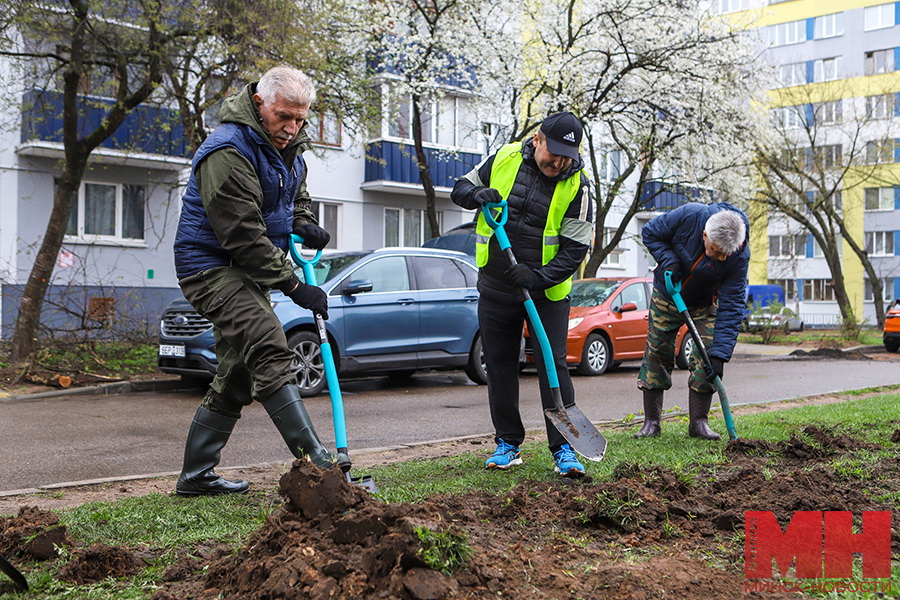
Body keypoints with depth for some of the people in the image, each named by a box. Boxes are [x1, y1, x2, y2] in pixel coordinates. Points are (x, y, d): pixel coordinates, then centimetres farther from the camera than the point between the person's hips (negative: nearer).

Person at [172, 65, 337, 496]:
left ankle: (196, 475, 20)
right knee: (268, 350, -25)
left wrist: (302, 224, 3)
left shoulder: (289, 146, 9)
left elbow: (297, 195, 27)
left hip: (248, 270, 10)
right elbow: (243, 235, -23)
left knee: (238, 377, 11)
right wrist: (293, 287, -22)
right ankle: (311, 457, -29)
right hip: (213, 266, -10)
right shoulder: (228, 152, -20)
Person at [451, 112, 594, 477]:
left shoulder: (576, 185, -9)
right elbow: (460, 189, 10)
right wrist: (477, 194, -13)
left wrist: (538, 278, -24)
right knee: (499, 365, 8)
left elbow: (576, 247, -11)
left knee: (553, 365, -7)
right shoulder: (504, 159, -2)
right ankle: (507, 444, 20)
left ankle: (564, 449, 1)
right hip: (496, 287, 3)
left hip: (547, 290, -3)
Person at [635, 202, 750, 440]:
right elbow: (649, 232, -14)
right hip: (666, 296, 0)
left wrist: (720, 354, -36)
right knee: (656, 355, -1)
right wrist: (668, 259, -31)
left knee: (706, 361, -9)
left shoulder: (739, 256, -30)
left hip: (705, 305, 0)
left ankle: (699, 422, 4)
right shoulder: (689, 215, -32)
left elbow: (731, 307, -30)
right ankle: (651, 422, 7)